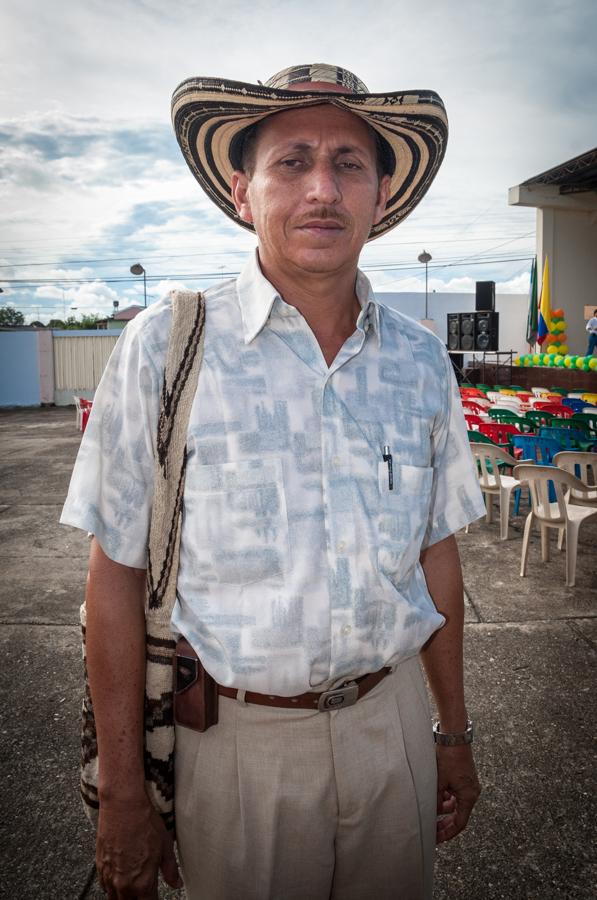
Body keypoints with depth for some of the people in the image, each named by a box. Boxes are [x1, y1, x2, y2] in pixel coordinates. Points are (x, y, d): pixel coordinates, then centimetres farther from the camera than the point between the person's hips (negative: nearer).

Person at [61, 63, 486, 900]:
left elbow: (436, 553, 6)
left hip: (392, 725, 4)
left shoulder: (421, 361, -1)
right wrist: (123, 797, -7)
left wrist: (455, 733, 11)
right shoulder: (163, 348, -12)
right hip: (240, 739, -3)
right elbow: (117, 577, -10)